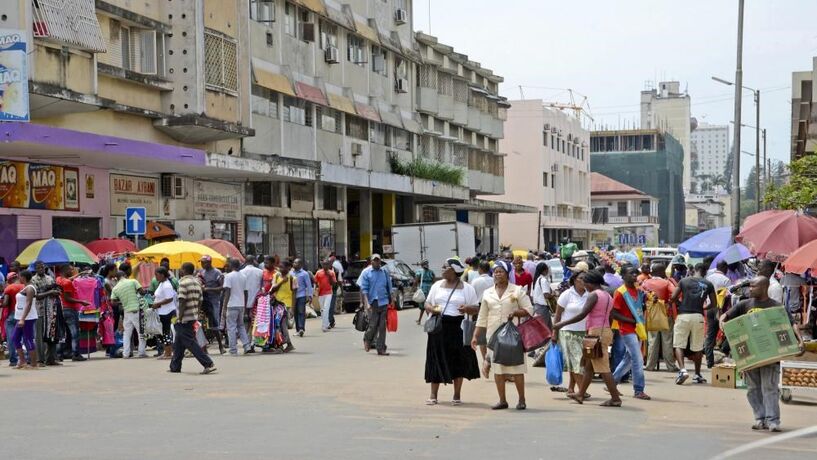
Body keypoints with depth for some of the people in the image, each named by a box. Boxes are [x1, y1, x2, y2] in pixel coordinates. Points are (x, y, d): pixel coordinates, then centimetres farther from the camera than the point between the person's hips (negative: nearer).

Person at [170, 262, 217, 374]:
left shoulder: (183, 282, -14)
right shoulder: (197, 282, 12)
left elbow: (182, 302, -19)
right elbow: (200, 301, 12)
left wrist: (179, 317, -16)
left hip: (184, 319, -9)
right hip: (193, 317, 9)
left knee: (190, 343, -8)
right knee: (178, 343, 18)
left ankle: (208, 364, -15)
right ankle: (175, 367, 25)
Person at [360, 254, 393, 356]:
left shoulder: (385, 272, 11)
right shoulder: (367, 274, 3)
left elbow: (389, 287, 16)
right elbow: (364, 289, -2)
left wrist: (391, 301, 11)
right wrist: (367, 303, -13)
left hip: (384, 302, 3)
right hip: (373, 303, -2)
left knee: (382, 327, 1)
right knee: (373, 326, -4)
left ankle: (381, 349, 5)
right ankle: (367, 339, 27)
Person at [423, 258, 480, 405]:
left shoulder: (467, 288, 4)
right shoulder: (437, 286, 12)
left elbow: (476, 309, 4)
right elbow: (427, 304, 16)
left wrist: (468, 309, -18)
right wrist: (432, 309, -7)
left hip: (458, 327, -2)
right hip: (439, 327, 2)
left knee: (458, 362, 2)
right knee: (436, 361, 1)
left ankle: (457, 395, 12)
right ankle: (433, 395, 7)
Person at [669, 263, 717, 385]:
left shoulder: (684, 281, 4)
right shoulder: (708, 284, 6)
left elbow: (673, 298, -1)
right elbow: (714, 304, 10)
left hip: (683, 315, -1)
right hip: (698, 316, 1)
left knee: (679, 345, 3)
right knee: (697, 347, 12)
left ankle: (682, 369, -17)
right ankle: (697, 375, 21)